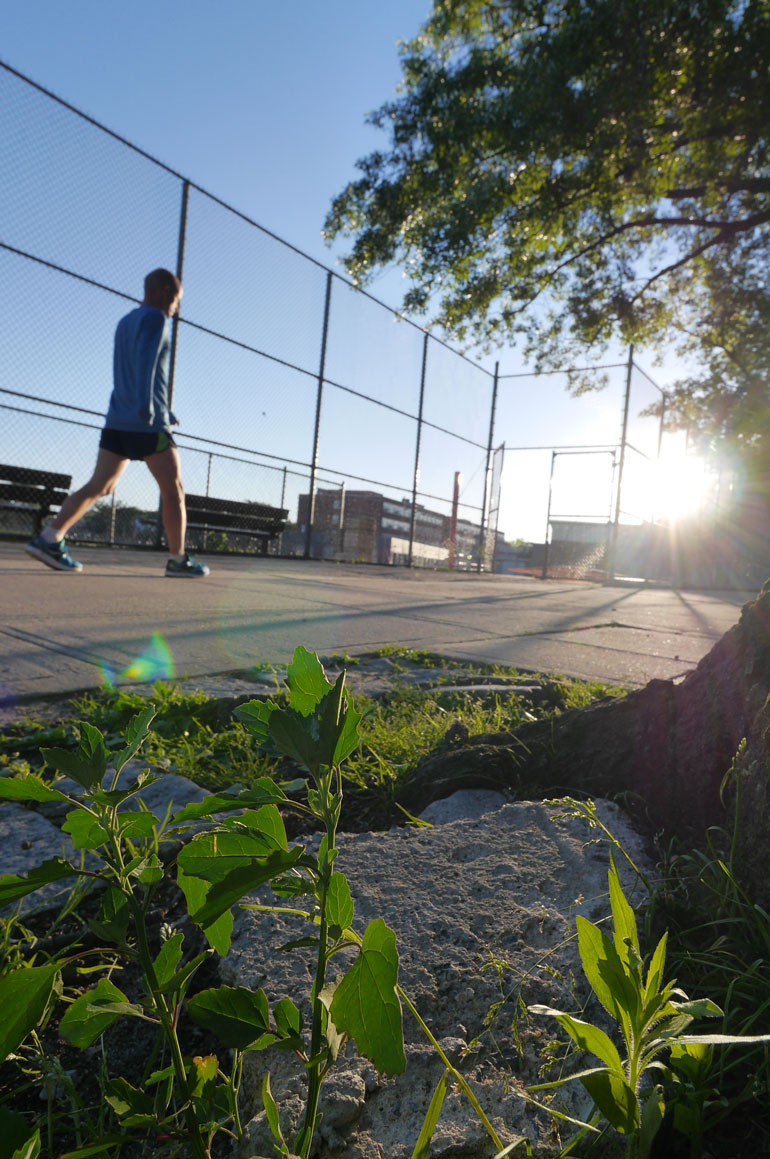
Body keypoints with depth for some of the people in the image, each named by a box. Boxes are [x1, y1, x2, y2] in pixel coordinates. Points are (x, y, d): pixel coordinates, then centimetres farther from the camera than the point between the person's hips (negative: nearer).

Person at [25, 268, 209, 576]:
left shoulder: (124, 323, 23)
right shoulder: (155, 318, -3)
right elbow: (146, 362, -20)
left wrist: (164, 412, 33)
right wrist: (147, 409, -30)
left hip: (117, 422, 8)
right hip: (148, 424, -8)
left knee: (98, 486, 3)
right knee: (173, 490, 1)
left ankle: (48, 539, -8)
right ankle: (179, 560, 5)